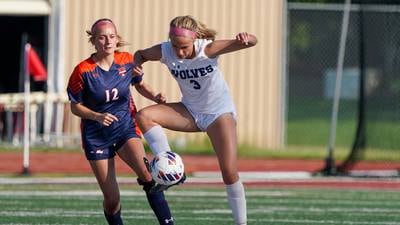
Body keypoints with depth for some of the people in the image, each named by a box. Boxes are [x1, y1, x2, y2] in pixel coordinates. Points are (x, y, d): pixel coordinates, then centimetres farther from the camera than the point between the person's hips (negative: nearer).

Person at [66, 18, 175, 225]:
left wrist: (154, 97, -5)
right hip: (96, 136, -1)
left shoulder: (127, 61, -4)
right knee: (112, 199, -2)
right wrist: (97, 116, -23)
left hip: (126, 128, 1)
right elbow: (75, 106, -5)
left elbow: (139, 85, 16)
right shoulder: (83, 71, -13)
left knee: (147, 175, -27)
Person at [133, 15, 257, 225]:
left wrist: (246, 39, -59)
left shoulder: (208, 49, -29)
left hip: (219, 112, -4)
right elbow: (141, 54, 4)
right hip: (190, 111, 4)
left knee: (230, 173, -11)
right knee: (144, 116, -19)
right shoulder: (165, 51, -18)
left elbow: (252, 42, -34)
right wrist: (136, 64, -20)